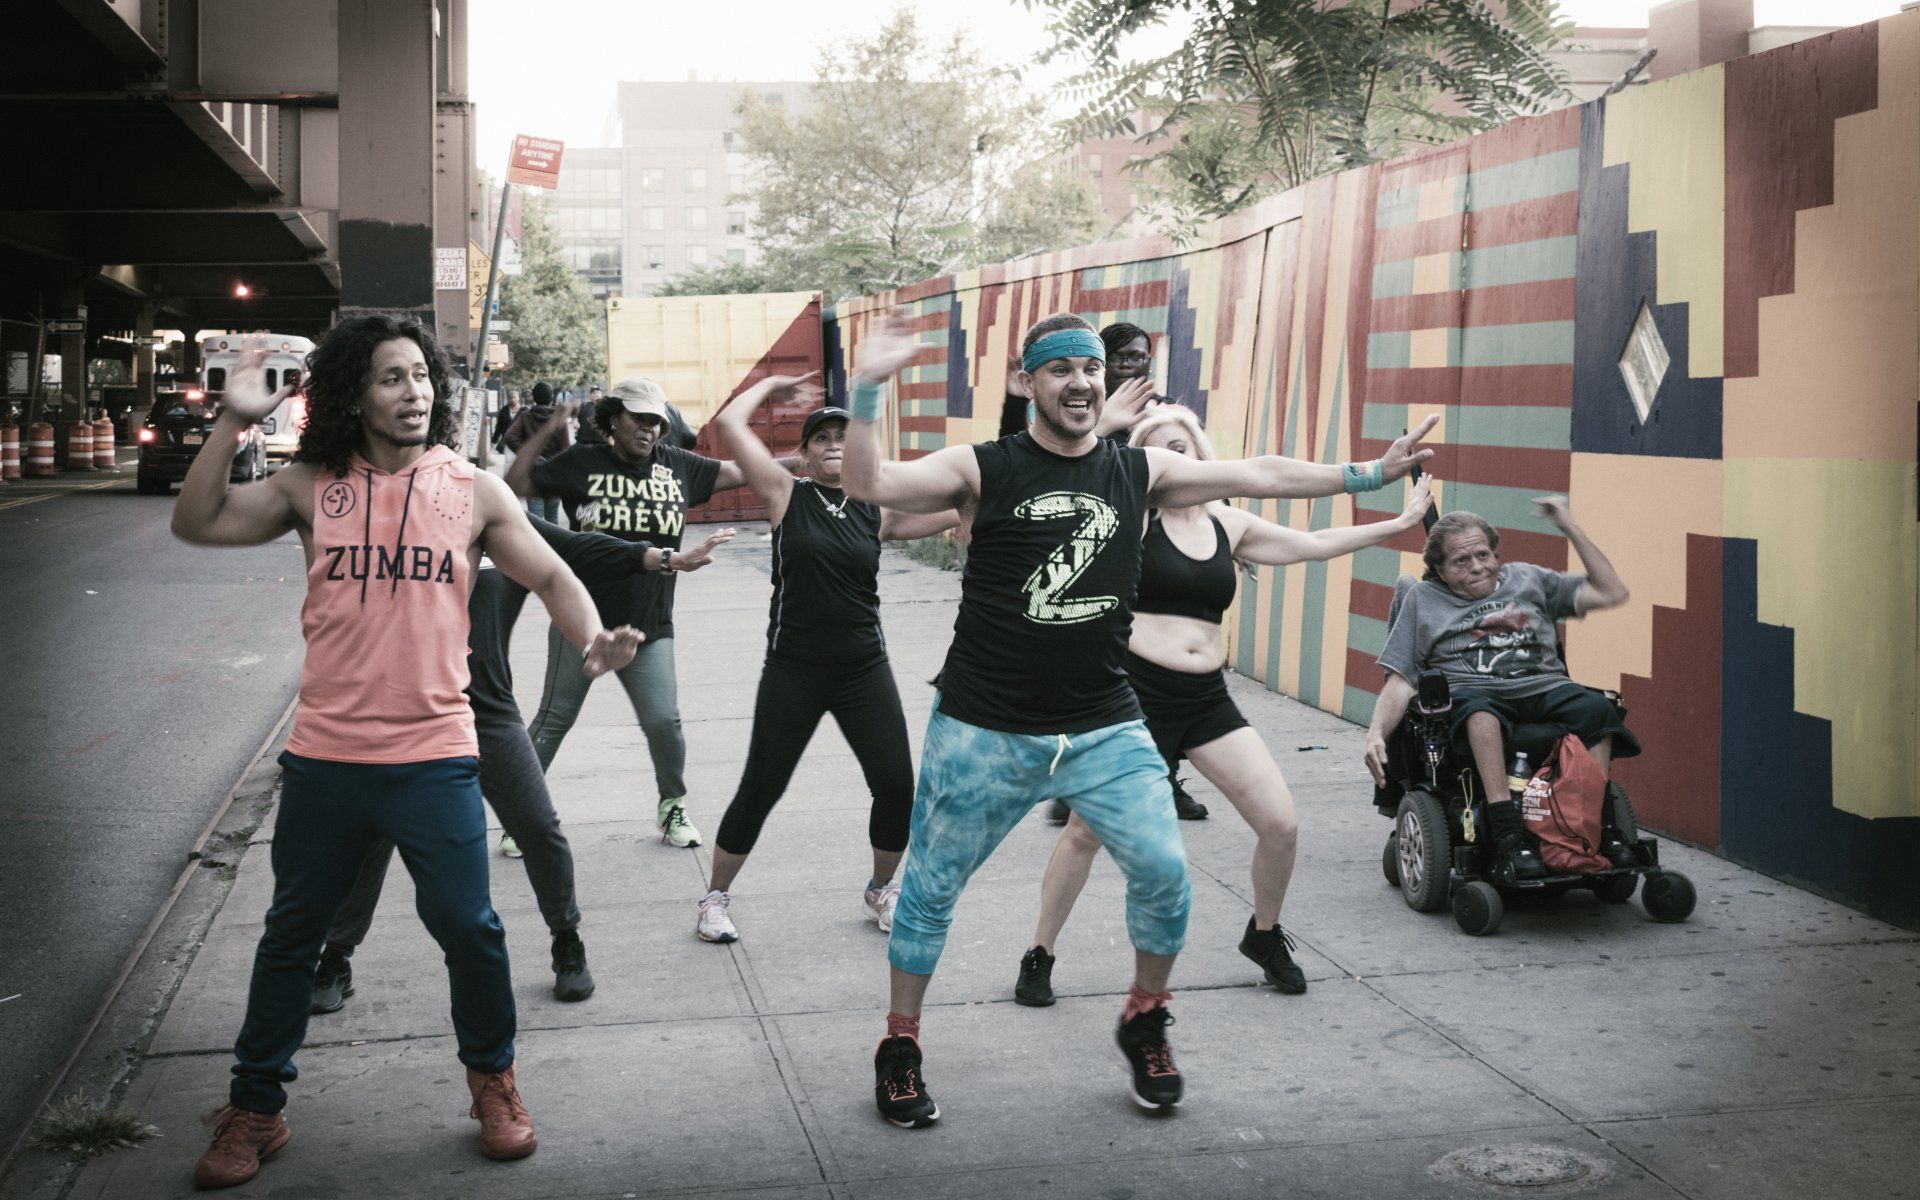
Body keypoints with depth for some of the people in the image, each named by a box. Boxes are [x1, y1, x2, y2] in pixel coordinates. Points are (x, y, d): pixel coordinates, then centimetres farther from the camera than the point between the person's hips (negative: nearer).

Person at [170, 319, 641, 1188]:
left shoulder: (472, 492, 1)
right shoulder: (313, 488, 2)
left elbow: (549, 576, 6)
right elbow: (197, 524, -3)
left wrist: (592, 636, -13)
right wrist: (233, 422, -13)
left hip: (434, 758, -1)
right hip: (324, 758, 1)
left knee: (467, 929, 0)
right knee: (291, 935, 13)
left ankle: (492, 1081, 25)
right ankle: (255, 1109, 27)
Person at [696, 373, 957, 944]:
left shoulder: (877, 510, 4)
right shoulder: (787, 494, -2)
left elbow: (957, 512, 2)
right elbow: (730, 422, -8)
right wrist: (771, 385, 6)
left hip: (865, 670, 3)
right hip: (793, 671, -3)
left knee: (896, 785, 1)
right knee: (760, 788, 2)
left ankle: (881, 890, 26)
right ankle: (716, 897, 21)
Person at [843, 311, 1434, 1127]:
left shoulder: (1140, 472, 3)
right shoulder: (983, 470, -8)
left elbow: (1257, 475, 8)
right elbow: (869, 486, -19)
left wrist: (1366, 473, 6)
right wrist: (868, 390, -32)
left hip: (1104, 729, 3)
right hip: (984, 732, -2)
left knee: (1164, 870, -2)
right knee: (931, 886, 8)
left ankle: (1144, 1022, 23)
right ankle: (899, 1046, 26)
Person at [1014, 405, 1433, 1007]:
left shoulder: (1228, 524, 10)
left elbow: (1315, 544, 20)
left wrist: (1400, 523, 24)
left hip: (1206, 700, 4)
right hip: (1137, 694, -4)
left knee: (1282, 825, -1)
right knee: (1086, 831, -2)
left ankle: (1264, 935, 25)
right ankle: (1039, 956, 16)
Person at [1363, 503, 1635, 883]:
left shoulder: (1526, 578, 24)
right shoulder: (1423, 599, 20)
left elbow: (1612, 594, 18)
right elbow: (1400, 681, 13)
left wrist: (1570, 528, 15)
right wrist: (1375, 734, -6)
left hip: (1543, 688, 2)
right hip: (1470, 691, -2)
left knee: (1597, 709, -30)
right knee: (1478, 710, -39)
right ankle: (1508, 838, -46)